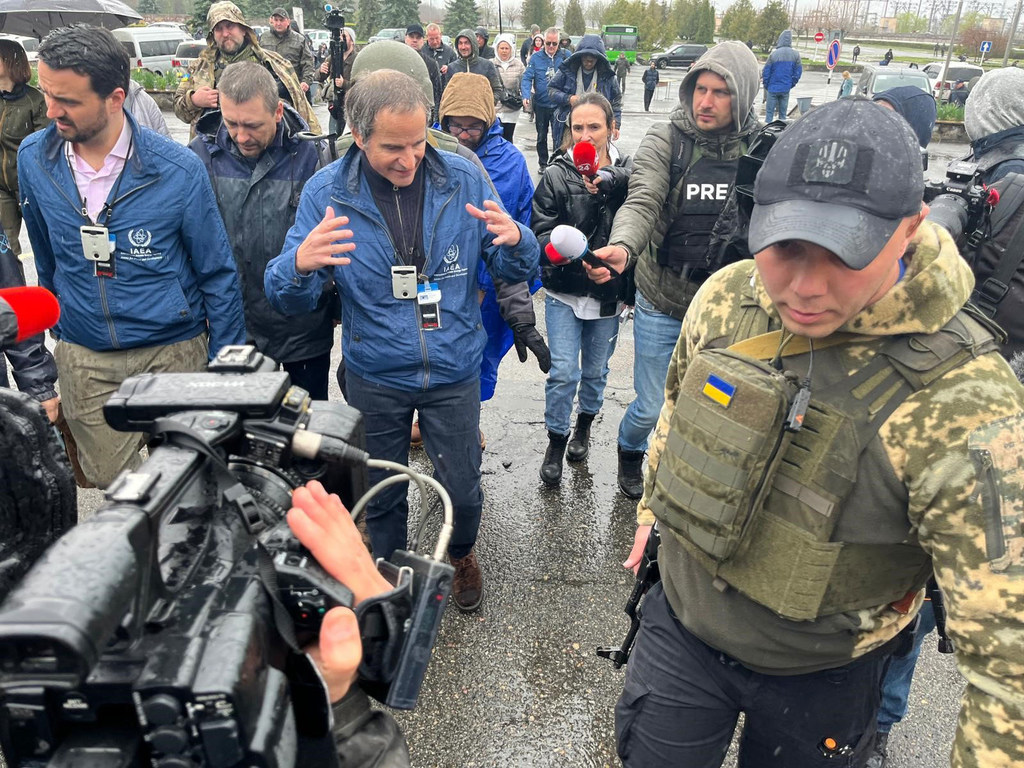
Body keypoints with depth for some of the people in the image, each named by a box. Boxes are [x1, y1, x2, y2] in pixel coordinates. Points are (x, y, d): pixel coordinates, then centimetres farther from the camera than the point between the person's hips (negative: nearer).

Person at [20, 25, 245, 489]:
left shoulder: (178, 170, -15)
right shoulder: (33, 158, -4)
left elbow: (217, 273, -7)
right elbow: (46, 260, 12)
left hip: (173, 351, -3)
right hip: (83, 359, 3)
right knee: (109, 481, 14)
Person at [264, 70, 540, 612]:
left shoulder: (464, 180, -8)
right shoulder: (326, 192, -11)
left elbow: (515, 272, -3)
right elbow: (288, 300, -11)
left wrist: (515, 241, -27)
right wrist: (300, 264, -35)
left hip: (454, 371, 0)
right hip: (374, 379, 0)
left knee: (462, 490, 14)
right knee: (381, 495, 18)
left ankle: (462, 554, 49)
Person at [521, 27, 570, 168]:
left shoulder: (566, 56, -4)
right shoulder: (536, 57, -5)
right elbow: (527, 78, -9)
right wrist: (526, 95, -25)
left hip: (559, 104, -2)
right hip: (540, 104, 2)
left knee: (558, 136, -1)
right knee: (541, 136, 16)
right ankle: (543, 164, 32)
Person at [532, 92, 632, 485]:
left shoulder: (628, 173, -4)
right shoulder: (556, 175, -6)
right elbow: (541, 230, -9)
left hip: (608, 293, 2)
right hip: (564, 292, -1)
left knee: (596, 371, 17)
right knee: (563, 372, -4)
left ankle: (584, 425, 44)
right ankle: (556, 442, 19)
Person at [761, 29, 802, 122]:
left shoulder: (774, 54, -9)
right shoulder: (796, 55, -1)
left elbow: (766, 72, -6)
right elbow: (798, 72, 2)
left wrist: (766, 85, 7)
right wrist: (791, 85, 14)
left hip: (773, 88, -3)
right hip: (786, 89, 3)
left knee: (769, 113, 3)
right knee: (783, 113, 10)